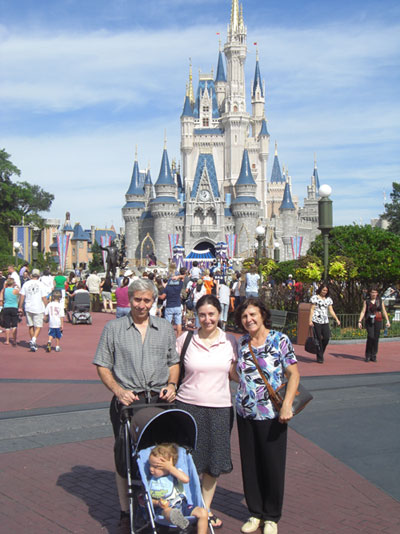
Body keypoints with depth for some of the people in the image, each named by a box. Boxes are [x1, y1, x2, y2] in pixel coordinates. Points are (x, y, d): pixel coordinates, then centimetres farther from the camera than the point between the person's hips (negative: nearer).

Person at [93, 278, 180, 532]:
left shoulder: (165, 328, 11)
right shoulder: (114, 328, 4)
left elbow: (174, 361, 17)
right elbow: (103, 366, 3)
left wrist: (171, 384, -1)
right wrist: (118, 390, -11)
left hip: (159, 401, 2)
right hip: (126, 401, -2)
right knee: (125, 458, 3)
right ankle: (126, 512, 16)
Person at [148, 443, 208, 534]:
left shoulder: (175, 474, 7)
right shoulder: (152, 481, 11)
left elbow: (186, 479, -16)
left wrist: (170, 468, -14)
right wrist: (157, 503, -14)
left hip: (182, 505, 3)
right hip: (165, 508, -3)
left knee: (203, 512, -18)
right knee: (168, 512, -41)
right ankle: (184, 526, -70)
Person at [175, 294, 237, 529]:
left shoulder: (229, 340, 4)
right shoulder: (185, 340, -2)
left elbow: (234, 373, 12)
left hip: (220, 408, 2)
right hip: (188, 406, -2)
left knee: (214, 462, 10)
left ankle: (206, 508, 29)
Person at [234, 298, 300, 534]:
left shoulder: (279, 340, -7)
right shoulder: (242, 343, 6)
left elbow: (294, 374, -9)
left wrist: (287, 405, -18)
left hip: (272, 415, -4)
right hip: (245, 413, 4)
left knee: (272, 465, 5)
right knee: (250, 465, 11)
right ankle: (255, 513, 27)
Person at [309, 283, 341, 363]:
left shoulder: (328, 299, 15)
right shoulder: (315, 297, 3)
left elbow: (331, 310, 14)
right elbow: (312, 309, 0)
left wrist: (337, 319, 4)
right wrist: (310, 321, -8)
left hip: (325, 321, 4)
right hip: (316, 321, -4)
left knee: (326, 338, -6)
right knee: (318, 339, -5)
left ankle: (320, 353, 17)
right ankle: (319, 358, 3)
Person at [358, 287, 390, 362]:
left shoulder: (380, 301, 9)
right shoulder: (366, 301, 5)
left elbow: (384, 311, 9)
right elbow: (363, 312, 3)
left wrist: (387, 321, 0)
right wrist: (360, 321, -5)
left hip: (378, 322, 2)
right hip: (369, 322, -2)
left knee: (376, 339, 0)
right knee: (370, 337, -17)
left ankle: (373, 356, 12)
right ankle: (368, 356, -6)